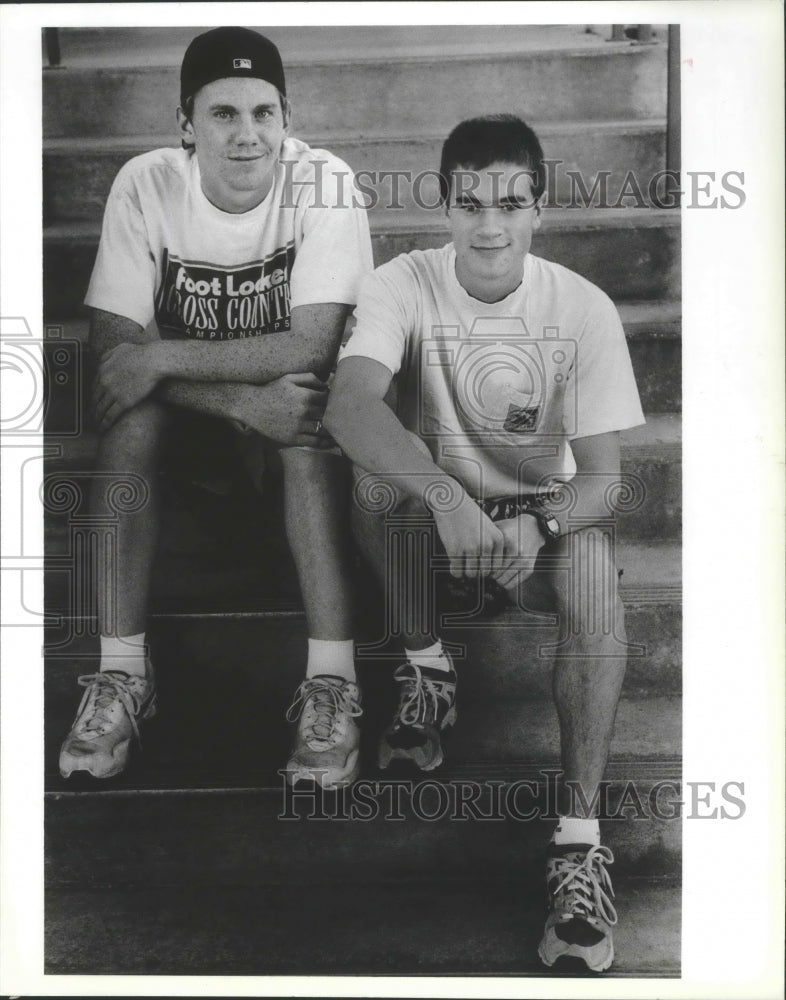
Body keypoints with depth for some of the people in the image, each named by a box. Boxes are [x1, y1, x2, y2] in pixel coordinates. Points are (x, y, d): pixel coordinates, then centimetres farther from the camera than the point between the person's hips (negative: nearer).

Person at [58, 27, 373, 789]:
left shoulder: (322, 186, -19)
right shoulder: (146, 186, -15)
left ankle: (332, 683, -30)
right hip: (184, 396, 1)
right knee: (127, 423, -30)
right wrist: (244, 402, -32)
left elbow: (313, 345, -26)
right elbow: (114, 345, -19)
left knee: (312, 431, -34)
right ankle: (119, 675, -23)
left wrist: (161, 358, -30)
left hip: (288, 389, -1)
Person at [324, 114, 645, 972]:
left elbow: (601, 475, -14)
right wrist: (447, 496, -53)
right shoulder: (402, 288, -17)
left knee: (594, 567, -33)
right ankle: (427, 670, -9)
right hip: (428, 507, 0)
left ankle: (579, 841, -28)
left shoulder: (583, 309, -14)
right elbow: (347, 406, -37)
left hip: (545, 508, 0)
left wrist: (536, 527, -37)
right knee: (377, 471, -33)